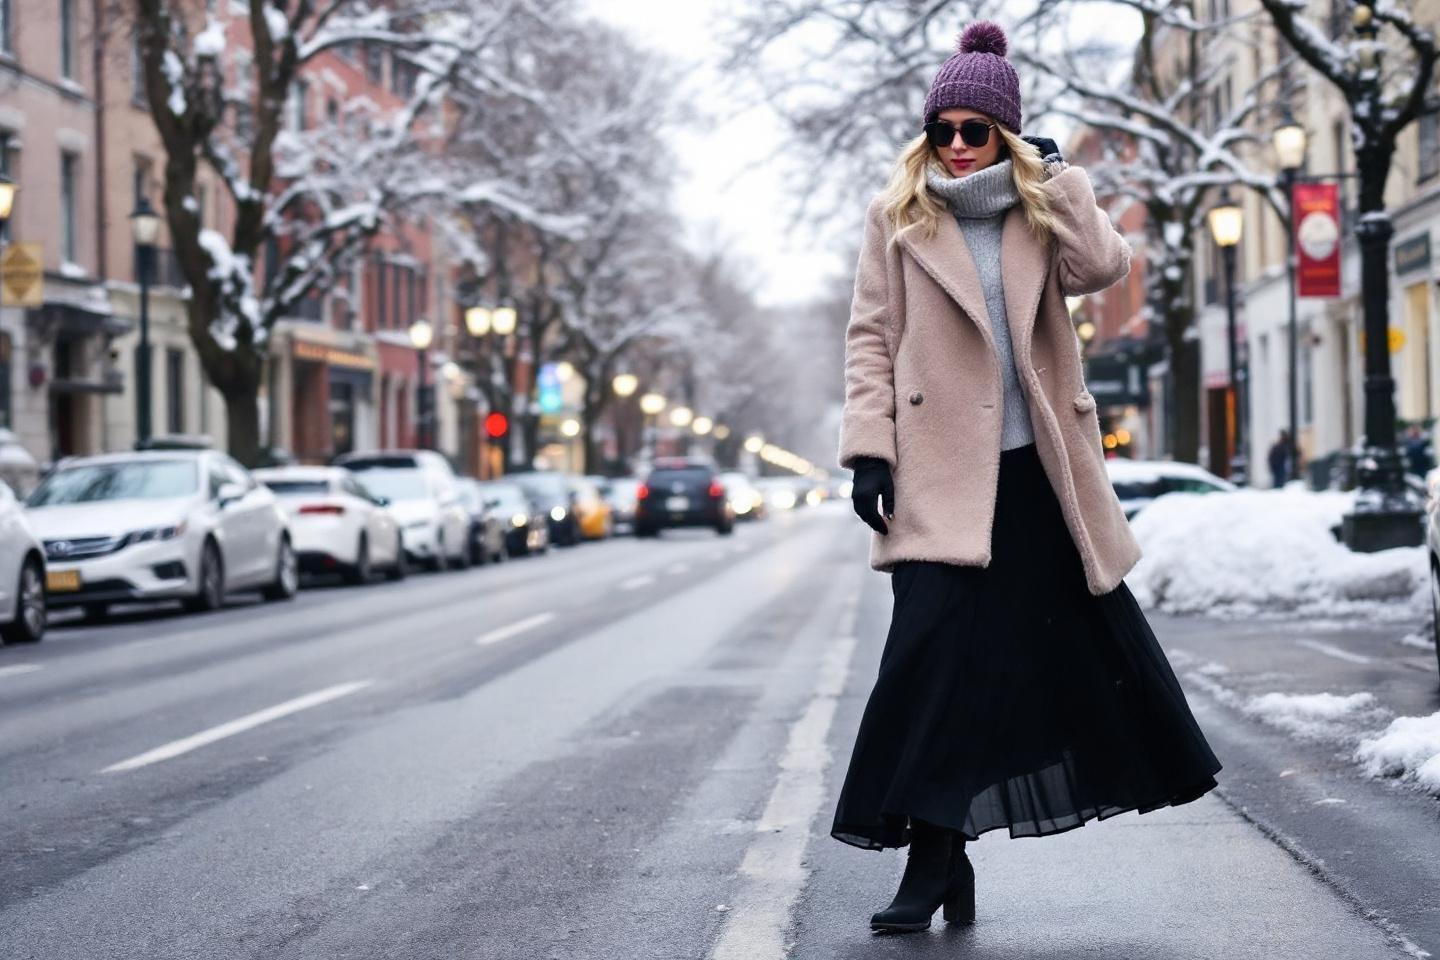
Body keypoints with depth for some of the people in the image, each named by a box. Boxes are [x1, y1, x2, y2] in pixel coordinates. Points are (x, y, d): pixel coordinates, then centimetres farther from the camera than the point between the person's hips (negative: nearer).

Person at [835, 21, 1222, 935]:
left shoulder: (1040, 210, 10)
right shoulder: (899, 217, 5)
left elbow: (1103, 266, -10)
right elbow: (872, 338, 2)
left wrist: (1059, 175, -6)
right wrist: (870, 449, -6)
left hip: (1041, 468, 3)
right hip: (944, 471, -2)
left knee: (1093, 623, 13)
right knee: (933, 651, -11)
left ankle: (1154, 764, 38)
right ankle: (936, 858, -9)